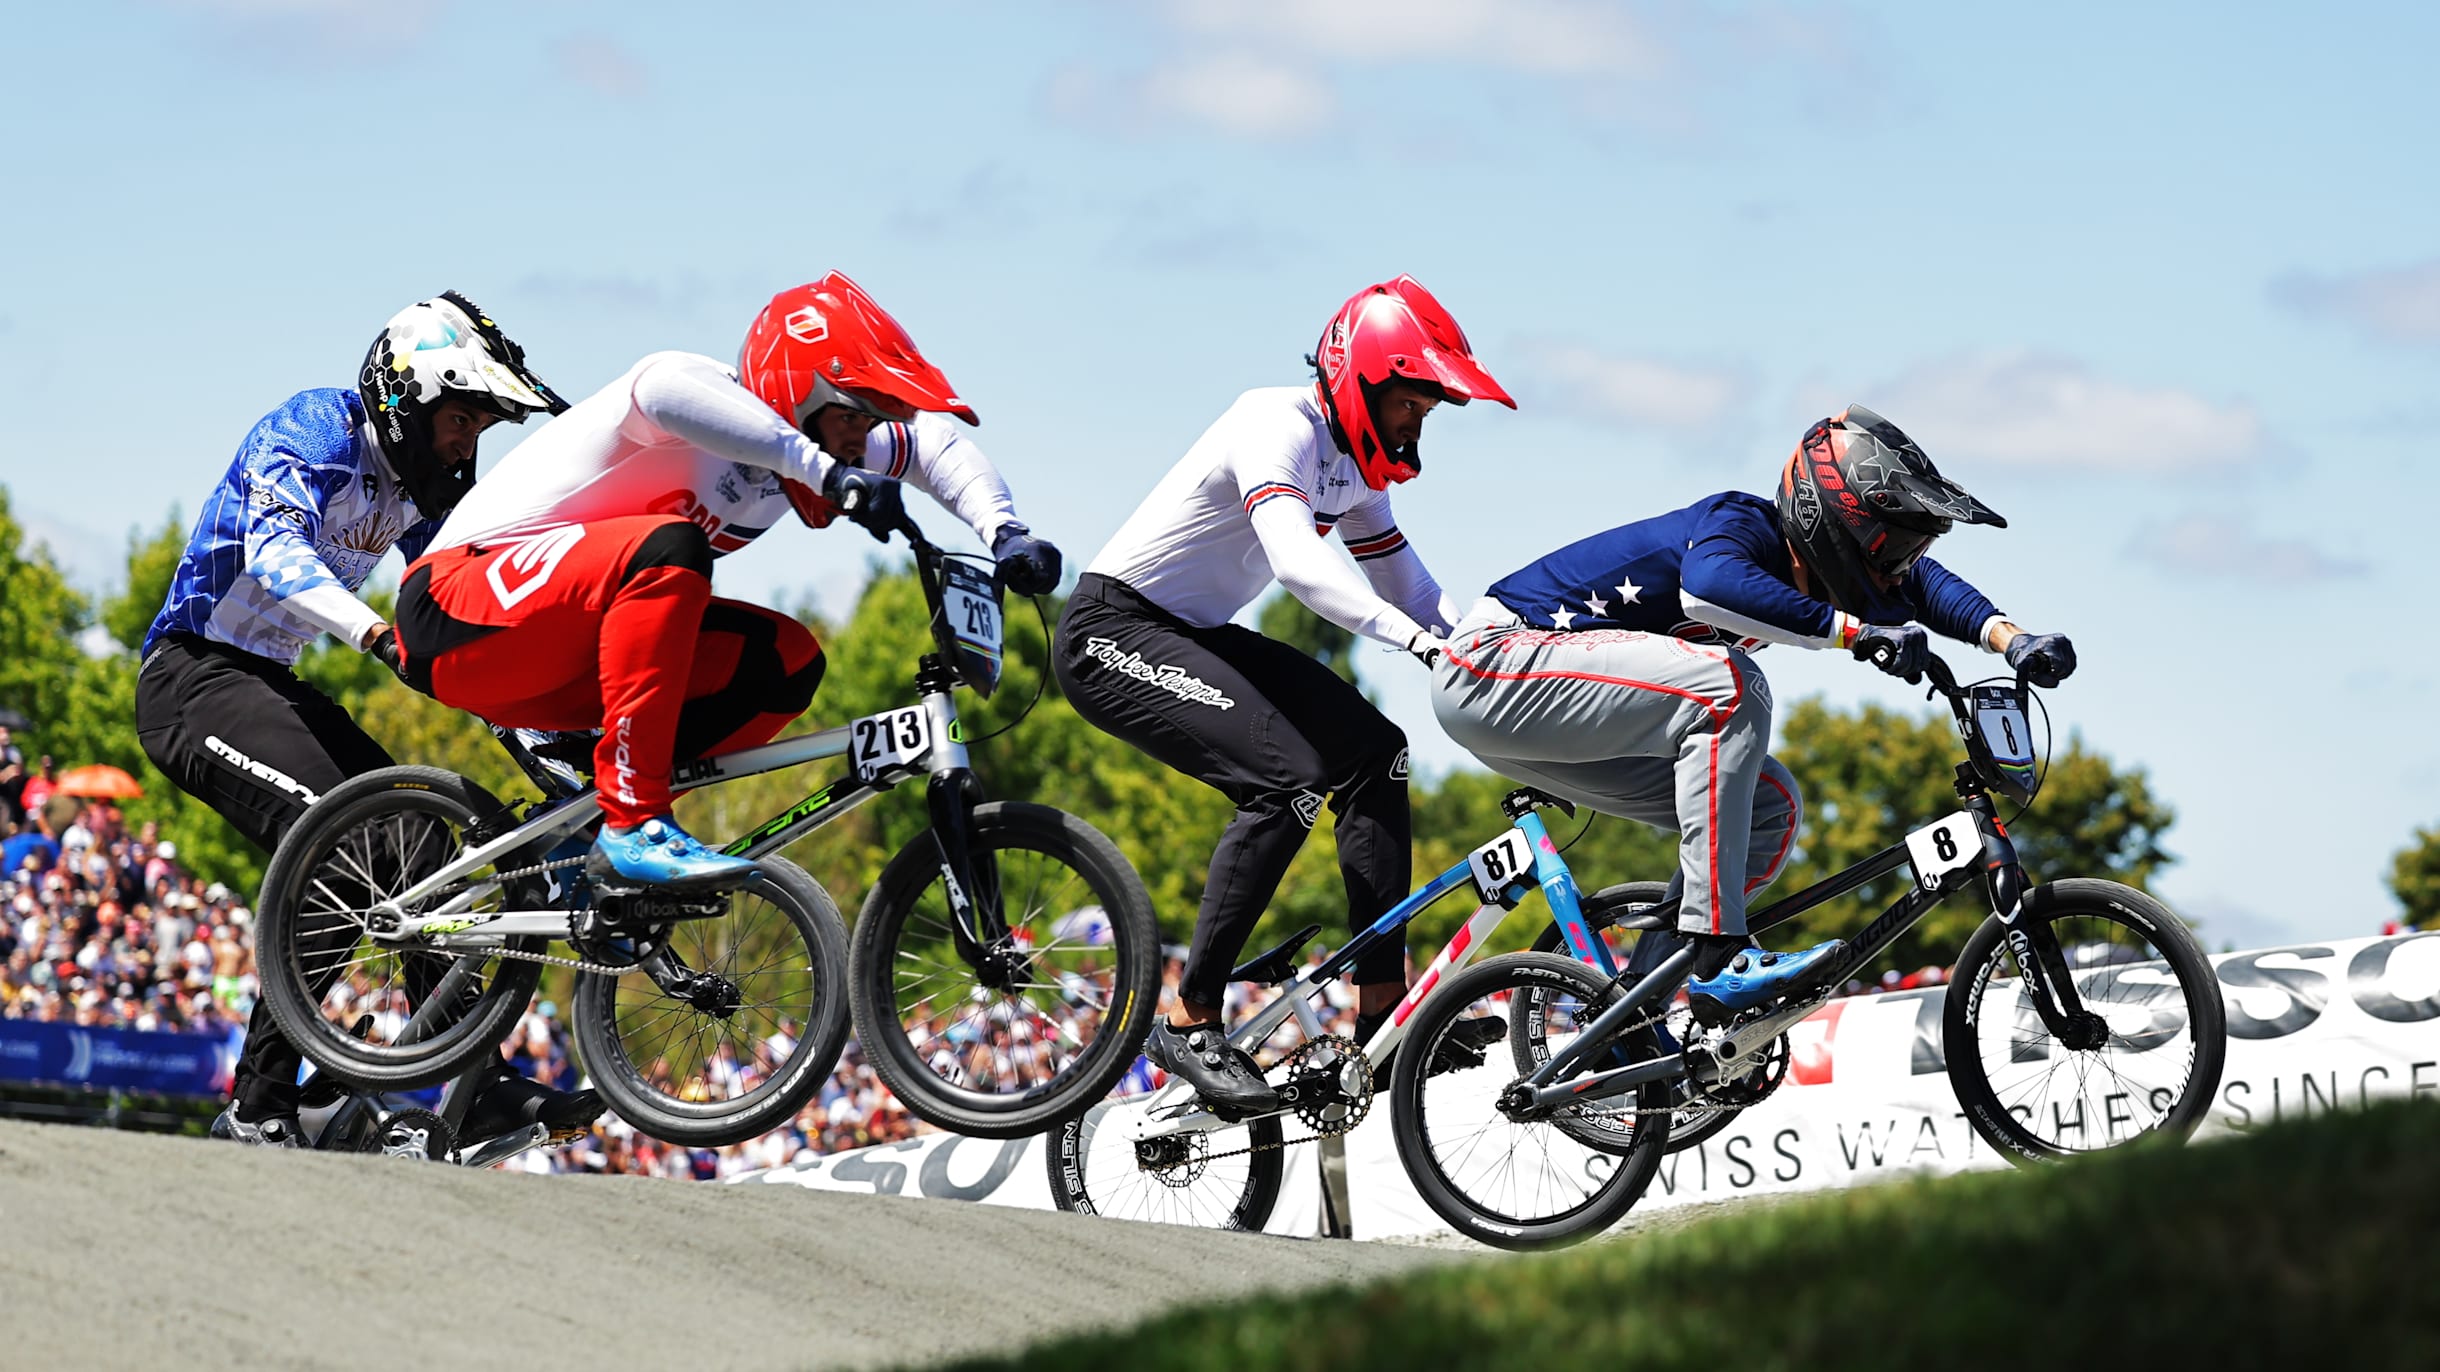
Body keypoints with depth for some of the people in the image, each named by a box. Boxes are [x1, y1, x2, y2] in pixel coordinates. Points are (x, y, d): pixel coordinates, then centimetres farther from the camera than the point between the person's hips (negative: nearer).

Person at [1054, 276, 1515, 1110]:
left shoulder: (1353, 461, 8)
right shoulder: (1279, 429, -22)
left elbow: (1407, 584, 13)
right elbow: (1296, 560, -39)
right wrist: (1419, 641, -47)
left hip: (1192, 635, 10)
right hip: (1112, 634, -10)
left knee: (1372, 750, -2)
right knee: (1287, 778, -25)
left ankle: (1382, 1007, -1)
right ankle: (1189, 1023, -19)